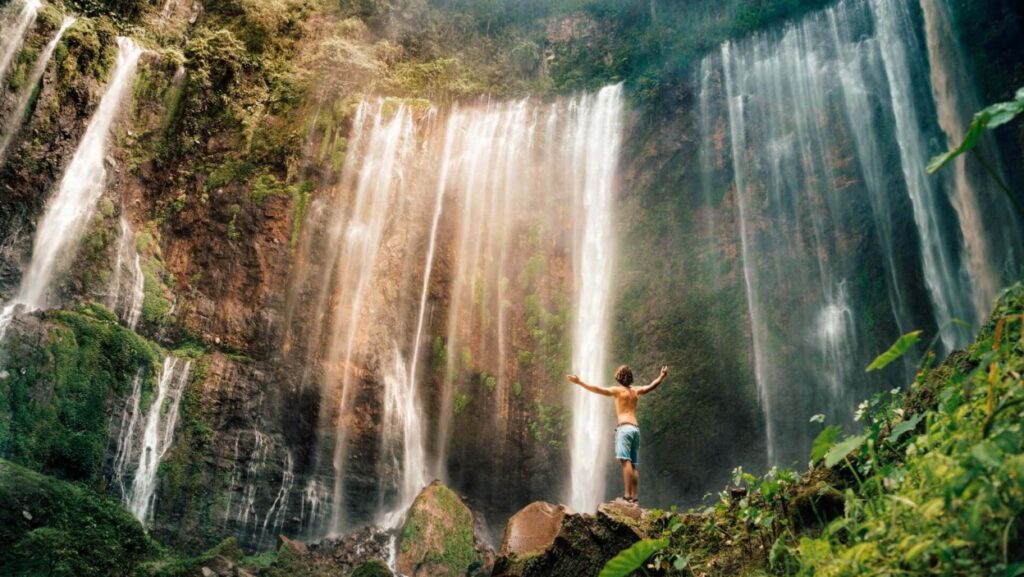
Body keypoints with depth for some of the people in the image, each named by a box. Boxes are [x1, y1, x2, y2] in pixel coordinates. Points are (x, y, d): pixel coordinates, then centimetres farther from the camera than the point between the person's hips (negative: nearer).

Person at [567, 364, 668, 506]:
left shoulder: (618, 390, 1)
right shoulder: (636, 391, 18)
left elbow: (597, 389, -10)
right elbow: (652, 386, 34)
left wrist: (580, 382, -9)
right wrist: (662, 376, 50)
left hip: (625, 428, -7)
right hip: (636, 428, 7)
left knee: (626, 461, -16)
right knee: (634, 465, 6)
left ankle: (628, 495, -25)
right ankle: (635, 497, 3)